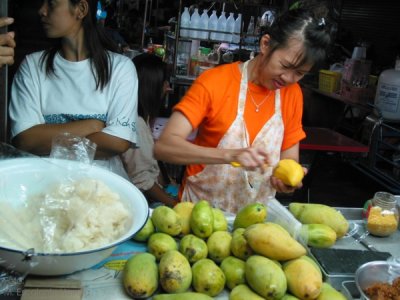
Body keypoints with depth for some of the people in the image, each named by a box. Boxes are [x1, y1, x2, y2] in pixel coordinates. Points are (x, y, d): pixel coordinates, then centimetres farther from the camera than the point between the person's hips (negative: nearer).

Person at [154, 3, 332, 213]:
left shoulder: (293, 94, 0)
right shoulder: (215, 81, -12)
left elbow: (289, 159, 6)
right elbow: (163, 146, -20)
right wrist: (230, 155, -32)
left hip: (256, 215, 4)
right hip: (203, 210, -4)